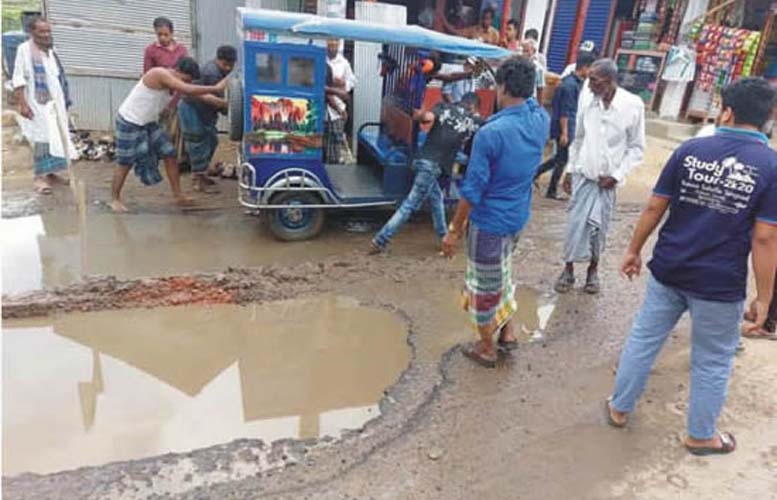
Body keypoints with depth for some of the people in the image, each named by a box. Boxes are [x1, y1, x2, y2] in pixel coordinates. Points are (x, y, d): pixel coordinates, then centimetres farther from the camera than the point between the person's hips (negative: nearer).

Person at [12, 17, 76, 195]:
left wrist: (65, 101, 16)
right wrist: (22, 104, -20)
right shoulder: (25, 49, -10)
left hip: (56, 102, 7)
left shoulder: (51, 50, 11)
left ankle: (50, 173, 18)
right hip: (38, 103, -7)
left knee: (56, 137, 8)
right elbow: (18, 79, -13)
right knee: (42, 138, -8)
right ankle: (39, 177, -1)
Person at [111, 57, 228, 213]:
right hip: (129, 122, -8)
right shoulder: (160, 74, -25)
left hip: (148, 123, 8)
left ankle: (178, 195, 9)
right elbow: (188, 91, -35)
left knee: (170, 155, 2)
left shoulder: (174, 84, 2)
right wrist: (216, 88, -30)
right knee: (125, 163, 1)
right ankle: (115, 199, 17)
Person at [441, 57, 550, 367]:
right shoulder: (541, 121, -5)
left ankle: (486, 349, 28)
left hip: (489, 221, -7)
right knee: (502, 272, 29)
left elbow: (472, 189, -21)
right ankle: (507, 333, 39)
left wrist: (454, 229, -11)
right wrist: (526, 72, 15)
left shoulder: (490, 133, -26)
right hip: (517, 217, 7)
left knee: (484, 284, 11)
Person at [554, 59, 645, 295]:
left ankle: (593, 269, 26)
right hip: (583, 174, 2)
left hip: (608, 178, -1)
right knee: (575, 223, 1)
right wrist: (569, 170, 7)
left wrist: (617, 175, -11)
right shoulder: (587, 103, -2)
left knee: (599, 226, 7)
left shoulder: (633, 105, -9)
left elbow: (637, 147, -3)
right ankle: (569, 269, 15)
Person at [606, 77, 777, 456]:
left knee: (644, 339, 17)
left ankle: (619, 408, 32)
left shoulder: (690, 150, -4)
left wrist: (634, 250, 10)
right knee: (712, 361, 15)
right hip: (720, 285, -2)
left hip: (667, 270, 2)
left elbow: (654, 207, -2)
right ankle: (701, 435, 33)